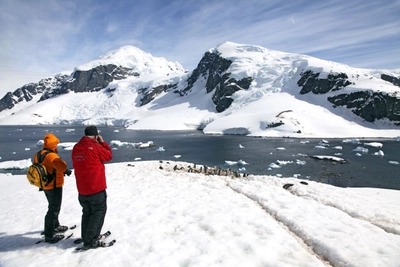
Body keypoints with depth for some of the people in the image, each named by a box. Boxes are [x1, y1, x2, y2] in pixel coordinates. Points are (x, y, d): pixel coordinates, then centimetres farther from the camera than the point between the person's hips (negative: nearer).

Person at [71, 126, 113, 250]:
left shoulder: (76, 148, 4)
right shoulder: (95, 147, -15)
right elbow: (108, 156, -2)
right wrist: (102, 142, 8)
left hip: (82, 189, 7)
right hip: (97, 187, -7)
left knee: (87, 213, 20)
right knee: (99, 212, 6)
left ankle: (86, 238, 28)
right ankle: (90, 241, 5)